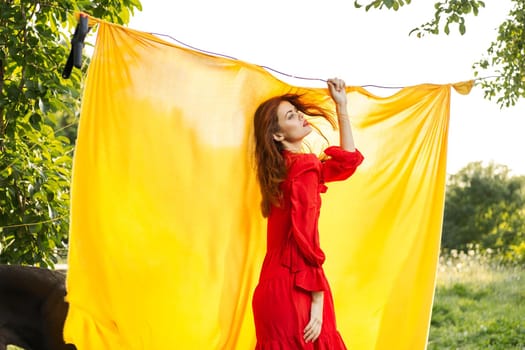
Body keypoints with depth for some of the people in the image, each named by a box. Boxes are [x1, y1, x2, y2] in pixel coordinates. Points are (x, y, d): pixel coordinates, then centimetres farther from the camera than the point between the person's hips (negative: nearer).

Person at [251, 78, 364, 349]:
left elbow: (347, 161, 26)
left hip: (280, 285, 9)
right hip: (294, 290, -9)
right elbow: (306, 240, -18)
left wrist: (341, 106, 24)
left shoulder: (287, 167, 15)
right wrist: (317, 302, -17)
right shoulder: (303, 166, -12)